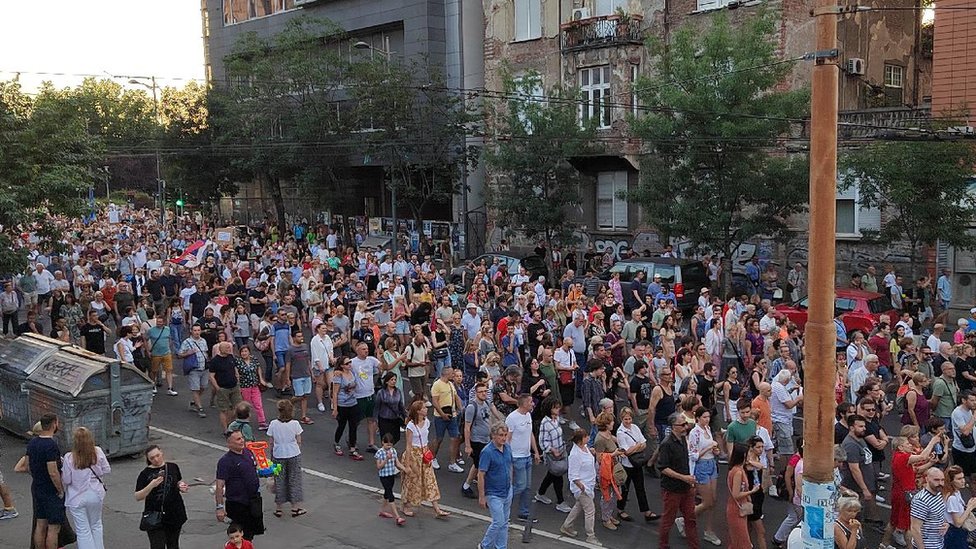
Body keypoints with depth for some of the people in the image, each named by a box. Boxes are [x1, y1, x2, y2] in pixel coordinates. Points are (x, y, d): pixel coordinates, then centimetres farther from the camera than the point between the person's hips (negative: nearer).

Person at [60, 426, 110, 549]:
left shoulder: (69, 458, -18)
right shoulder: (98, 452, -12)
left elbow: (66, 480, -10)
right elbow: (107, 470, -3)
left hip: (77, 498, -2)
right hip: (95, 495, 3)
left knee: (83, 530, 7)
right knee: (96, 525, 22)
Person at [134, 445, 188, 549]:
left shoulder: (173, 467, 4)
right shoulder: (145, 473, -4)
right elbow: (138, 497, -7)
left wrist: (182, 487, -5)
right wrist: (151, 485, -22)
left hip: (175, 514, 3)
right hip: (154, 516, -3)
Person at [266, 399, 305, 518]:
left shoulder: (273, 424, -10)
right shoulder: (295, 424, -12)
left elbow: (270, 442, -4)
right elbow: (299, 442, -6)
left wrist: (272, 455, 9)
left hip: (278, 456, 1)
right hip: (294, 455, -1)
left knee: (279, 481, 13)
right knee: (294, 480, 12)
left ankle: (278, 508, 20)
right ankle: (295, 507, 18)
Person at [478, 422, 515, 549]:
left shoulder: (507, 447, -1)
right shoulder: (487, 452, -22)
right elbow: (481, 475, -20)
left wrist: (510, 484, 16)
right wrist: (481, 497, -18)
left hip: (507, 492, 7)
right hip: (494, 494, -7)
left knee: (504, 523, 14)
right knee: (498, 522, -5)